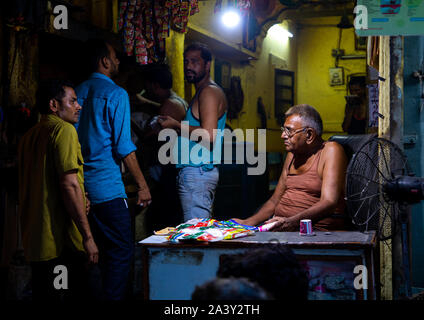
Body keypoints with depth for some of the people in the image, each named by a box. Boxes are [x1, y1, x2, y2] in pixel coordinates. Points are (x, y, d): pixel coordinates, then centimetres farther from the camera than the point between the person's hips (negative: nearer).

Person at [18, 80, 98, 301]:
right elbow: (69, 184, -18)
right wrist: (87, 237, -17)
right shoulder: (64, 130, -10)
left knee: (42, 293, 14)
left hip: (33, 239, 8)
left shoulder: (29, 136, 15)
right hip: (62, 239, -8)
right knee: (75, 292, 0)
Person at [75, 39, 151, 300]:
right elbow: (123, 146, -12)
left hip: (81, 186, 8)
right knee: (122, 251, -2)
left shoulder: (78, 92, 12)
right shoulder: (116, 94, -8)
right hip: (107, 187, -8)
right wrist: (142, 185, -6)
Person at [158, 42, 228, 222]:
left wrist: (176, 125, -11)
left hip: (198, 172, -11)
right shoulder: (201, 93, 23)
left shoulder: (210, 92, -10)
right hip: (193, 171, 11)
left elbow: (208, 135, -21)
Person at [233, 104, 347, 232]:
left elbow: (329, 202, -17)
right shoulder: (292, 154, 18)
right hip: (281, 226, 7)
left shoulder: (331, 150, -5)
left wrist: (292, 222, -31)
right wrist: (248, 222, 5)